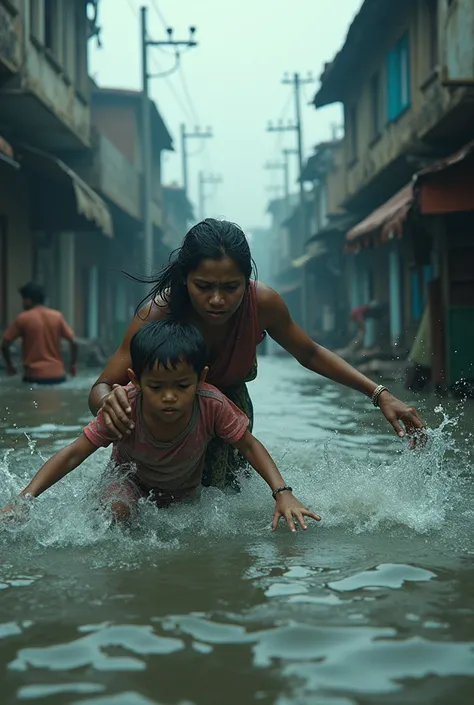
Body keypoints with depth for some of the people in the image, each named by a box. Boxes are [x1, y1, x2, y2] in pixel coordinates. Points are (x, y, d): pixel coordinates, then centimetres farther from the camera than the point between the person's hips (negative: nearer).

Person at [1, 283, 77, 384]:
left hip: (35, 376, -3)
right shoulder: (57, 316, 4)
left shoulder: (23, 318, -3)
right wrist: (72, 364, 16)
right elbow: (73, 343, 2)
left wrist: (9, 365, 14)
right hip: (57, 375, 3)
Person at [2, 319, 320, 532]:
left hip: (186, 489, 3)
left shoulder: (212, 405, -34)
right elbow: (73, 455, -28)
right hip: (132, 478, -2)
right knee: (113, 512, -30)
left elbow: (250, 446, -19)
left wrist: (284, 494, -32)